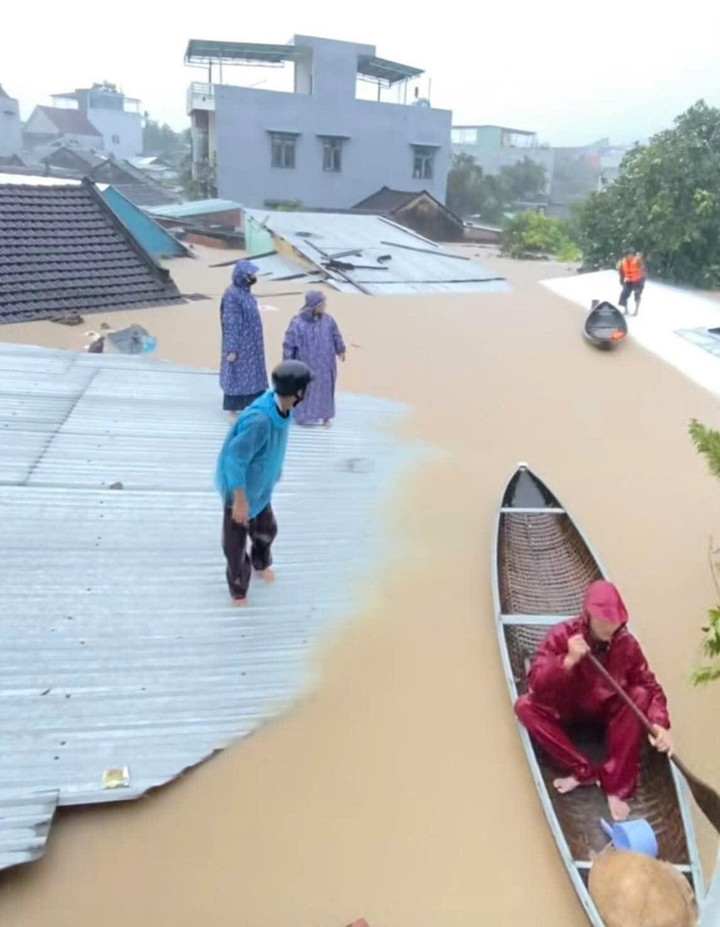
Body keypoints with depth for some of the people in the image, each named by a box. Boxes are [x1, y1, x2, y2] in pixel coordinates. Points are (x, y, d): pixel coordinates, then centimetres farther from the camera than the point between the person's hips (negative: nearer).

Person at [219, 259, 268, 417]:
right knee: (237, 376, 3)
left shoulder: (245, 291, 5)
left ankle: (247, 407, 29)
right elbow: (230, 324, -21)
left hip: (251, 343, 9)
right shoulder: (232, 295, -21)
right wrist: (231, 349, -20)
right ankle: (234, 412, 14)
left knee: (250, 375, 16)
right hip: (240, 344, -9)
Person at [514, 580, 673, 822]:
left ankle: (616, 785, -22)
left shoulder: (626, 643, -18)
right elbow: (536, 683, -28)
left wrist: (659, 724, -34)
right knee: (525, 706, -27)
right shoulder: (562, 635, -23)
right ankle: (584, 771, -23)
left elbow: (651, 688, -15)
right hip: (567, 709, -1)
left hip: (607, 710, 1)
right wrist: (568, 660, -43)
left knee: (639, 695, -28)